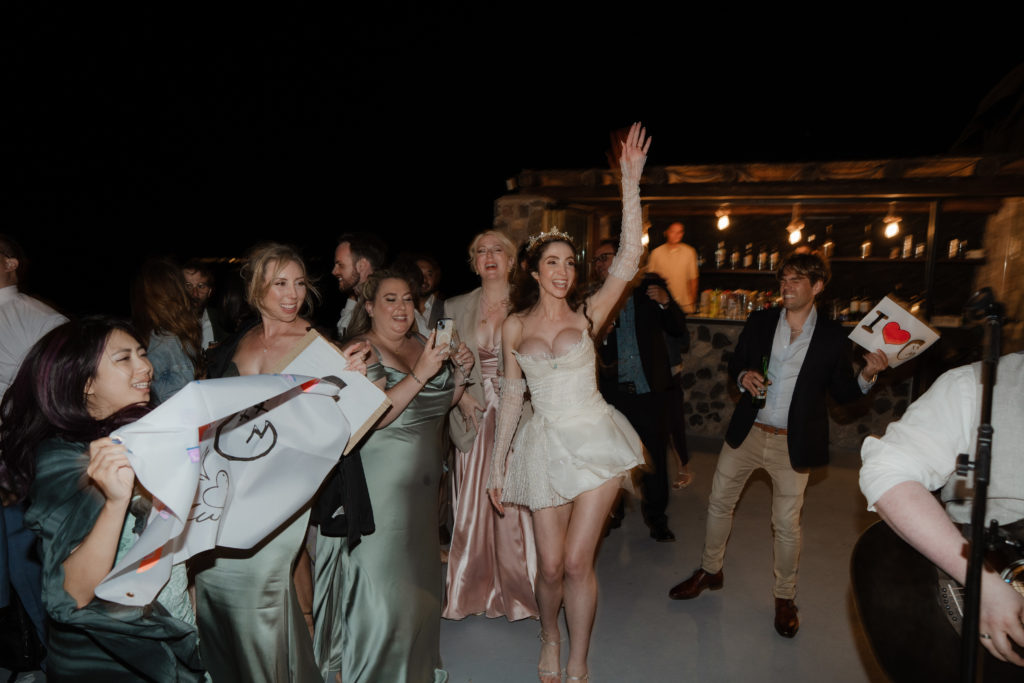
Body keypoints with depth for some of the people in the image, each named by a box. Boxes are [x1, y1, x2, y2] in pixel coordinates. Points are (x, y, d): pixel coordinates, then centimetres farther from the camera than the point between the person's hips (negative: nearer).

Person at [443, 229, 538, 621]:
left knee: (514, 499, 1)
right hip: (474, 415, 2)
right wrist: (461, 393, -3)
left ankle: (515, 587, 21)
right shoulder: (456, 309, 8)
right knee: (472, 499, 7)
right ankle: (474, 588, 25)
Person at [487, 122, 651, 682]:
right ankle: (549, 637, 40)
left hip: (594, 441, -1)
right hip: (545, 446, 1)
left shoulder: (588, 313, 0)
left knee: (577, 563, -2)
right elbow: (511, 395, 5)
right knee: (550, 565, 7)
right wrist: (497, 463, 4)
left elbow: (628, 260, -12)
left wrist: (630, 182, -17)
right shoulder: (514, 326, 2)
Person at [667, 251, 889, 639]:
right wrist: (743, 376, -11)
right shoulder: (759, 322, 2)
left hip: (792, 444, -3)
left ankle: (785, 598, 29)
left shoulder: (832, 336, -4)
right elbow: (735, 364, 11)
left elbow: (842, 393, -1)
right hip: (747, 433, 3)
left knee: (787, 524, 6)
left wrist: (868, 375, -19)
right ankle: (710, 571, 34)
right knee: (719, 503, 12)